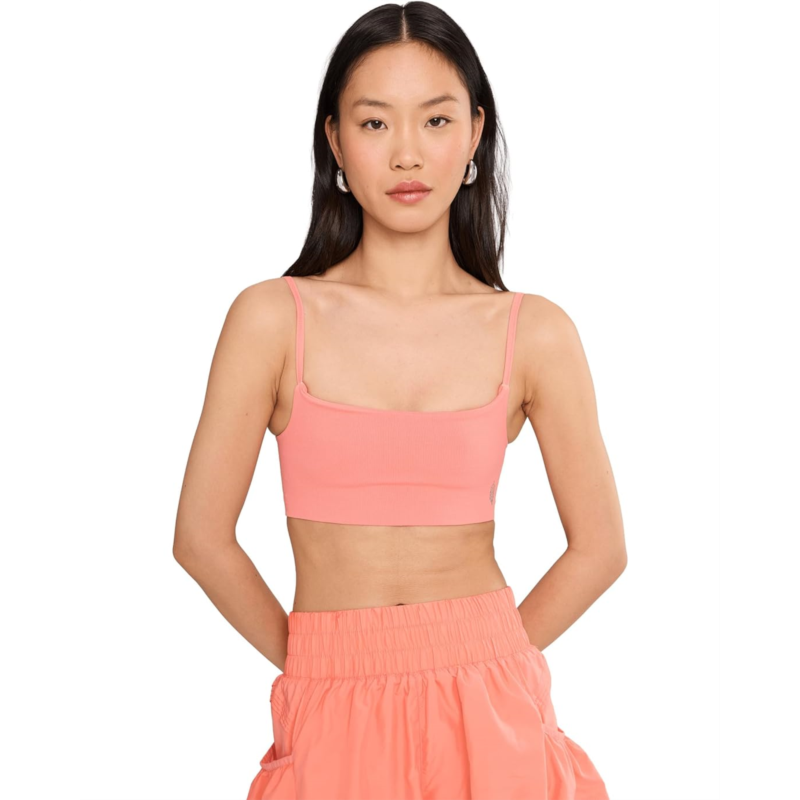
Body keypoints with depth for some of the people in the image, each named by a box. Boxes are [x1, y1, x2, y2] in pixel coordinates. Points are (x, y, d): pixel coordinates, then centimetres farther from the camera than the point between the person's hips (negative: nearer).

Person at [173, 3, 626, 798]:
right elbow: (202, 536, -3)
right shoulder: (272, 318, -6)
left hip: (492, 714, 1)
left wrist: (484, 660, 5)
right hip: (334, 724, 0)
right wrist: (316, 663, 4)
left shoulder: (535, 334, -3)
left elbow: (599, 546, 3)